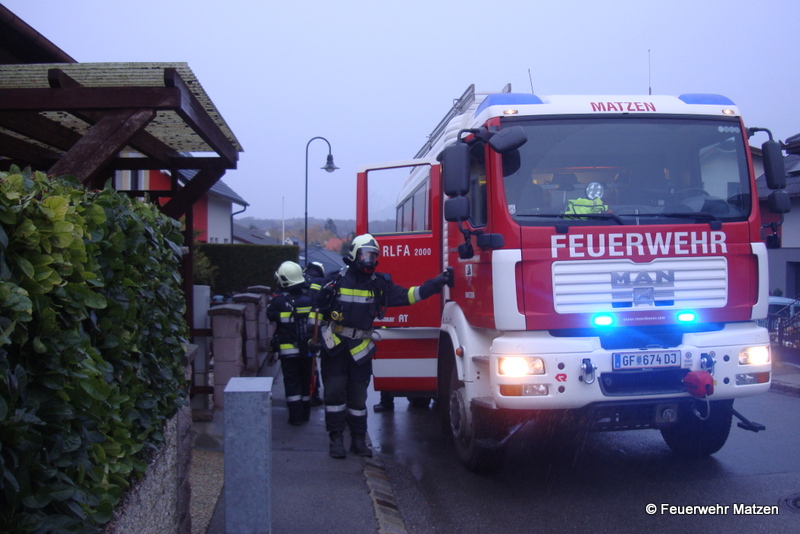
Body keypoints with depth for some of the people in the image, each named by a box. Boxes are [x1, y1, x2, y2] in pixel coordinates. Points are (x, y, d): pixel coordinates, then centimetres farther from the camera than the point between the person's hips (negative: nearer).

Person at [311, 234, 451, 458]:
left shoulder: (379, 284, 5)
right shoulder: (336, 281, -1)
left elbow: (406, 295, 4)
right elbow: (318, 310, 5)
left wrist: (434, 284, -4)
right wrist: (315, 338, 1)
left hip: (360, 348, 2)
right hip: (334, 345, -2)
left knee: (358, 395, 7)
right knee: (335, 392, -4)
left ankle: (359, 440, 16)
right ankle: (336, 439, 4)